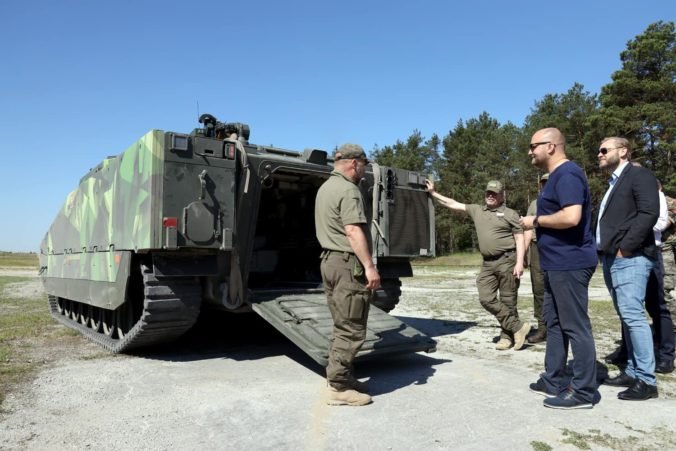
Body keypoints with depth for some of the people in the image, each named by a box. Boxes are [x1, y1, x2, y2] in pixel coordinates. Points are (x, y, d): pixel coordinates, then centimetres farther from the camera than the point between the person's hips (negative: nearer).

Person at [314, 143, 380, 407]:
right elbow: (353, 231, -23)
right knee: (351, 329, -5)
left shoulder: (325, 188, 20)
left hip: (330, 260, 10)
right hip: (348, 263, -10)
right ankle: (339, 387, 0)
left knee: (342, 326, 15)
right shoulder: (348, 190, -13)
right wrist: (369, 266, -23)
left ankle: (341, 377, 22)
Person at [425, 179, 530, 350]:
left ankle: (507, 335, 13)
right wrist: (433, 193, 14)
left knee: (508, 301, 0)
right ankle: (518, 327, 3)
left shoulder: (510, 214, 3)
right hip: (487, 264, 5)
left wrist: (519, 262, -11)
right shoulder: (476, 210, 16)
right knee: (486, 299, -5)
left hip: (507, 261, -5)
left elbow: (520, 239, -1)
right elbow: (452, 204, 17)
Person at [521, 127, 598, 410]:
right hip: (558, 264, 11)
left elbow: (571, 217, -26)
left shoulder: (567, 174, -15)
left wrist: (535, 221, -14)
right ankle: (554, 380, 24)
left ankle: (584, 392, 6)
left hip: (569, 264, -11)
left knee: (576, 326, -3)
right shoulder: (557, 176, 18)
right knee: (554, 322, 15)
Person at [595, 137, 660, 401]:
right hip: (612, 259, 9)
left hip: (629, 258, -9)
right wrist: (604, 252, 10)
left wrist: (625, 247, -18)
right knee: (627, 317, 11)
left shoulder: (639, 175, -3)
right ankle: (633, 372, 17)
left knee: (633, 316, -11)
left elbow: (649, 213, -16)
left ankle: (646, 380, -4)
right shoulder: (614, 184, 23)